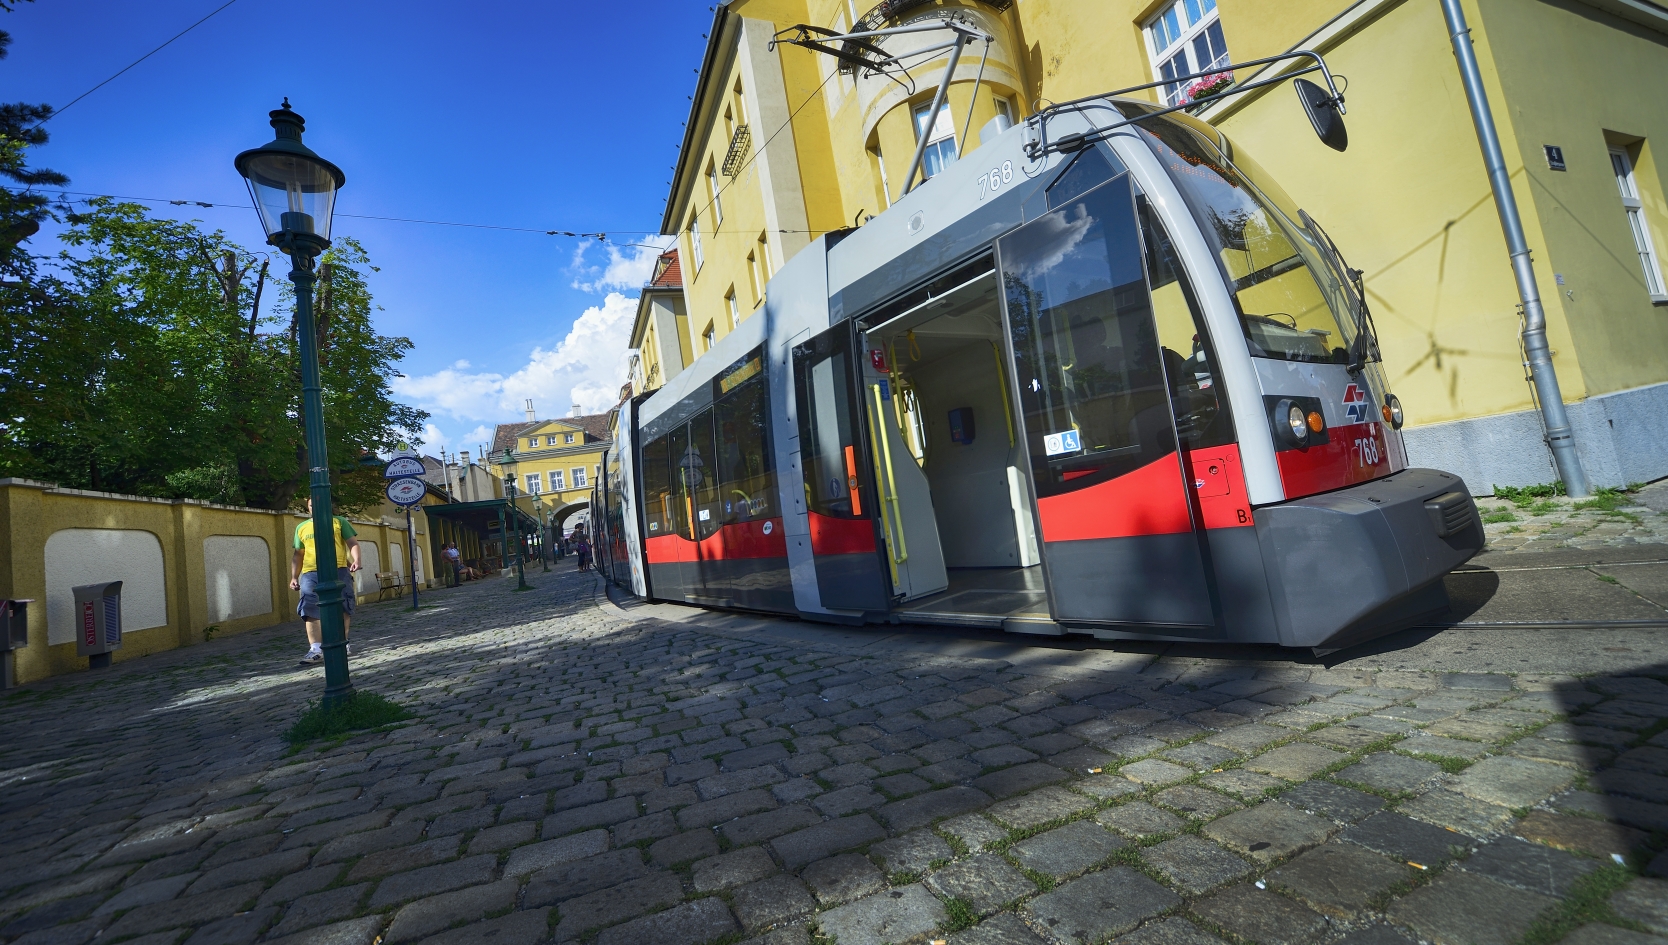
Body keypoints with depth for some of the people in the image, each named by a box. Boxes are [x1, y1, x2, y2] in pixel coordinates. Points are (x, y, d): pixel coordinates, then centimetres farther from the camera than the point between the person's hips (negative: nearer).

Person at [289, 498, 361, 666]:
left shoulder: (339, 522, 11)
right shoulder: (301, 527, 18)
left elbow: (353, 543, 4)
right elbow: (297, 555, 19)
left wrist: (356, 559, -13)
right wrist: (294, 577, 10)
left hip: (338, 571, -2)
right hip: (310, 574, 2)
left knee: (342, 609, 3)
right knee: (311, 612, -8)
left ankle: (342, 643, 15)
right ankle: (316, 649, -9)